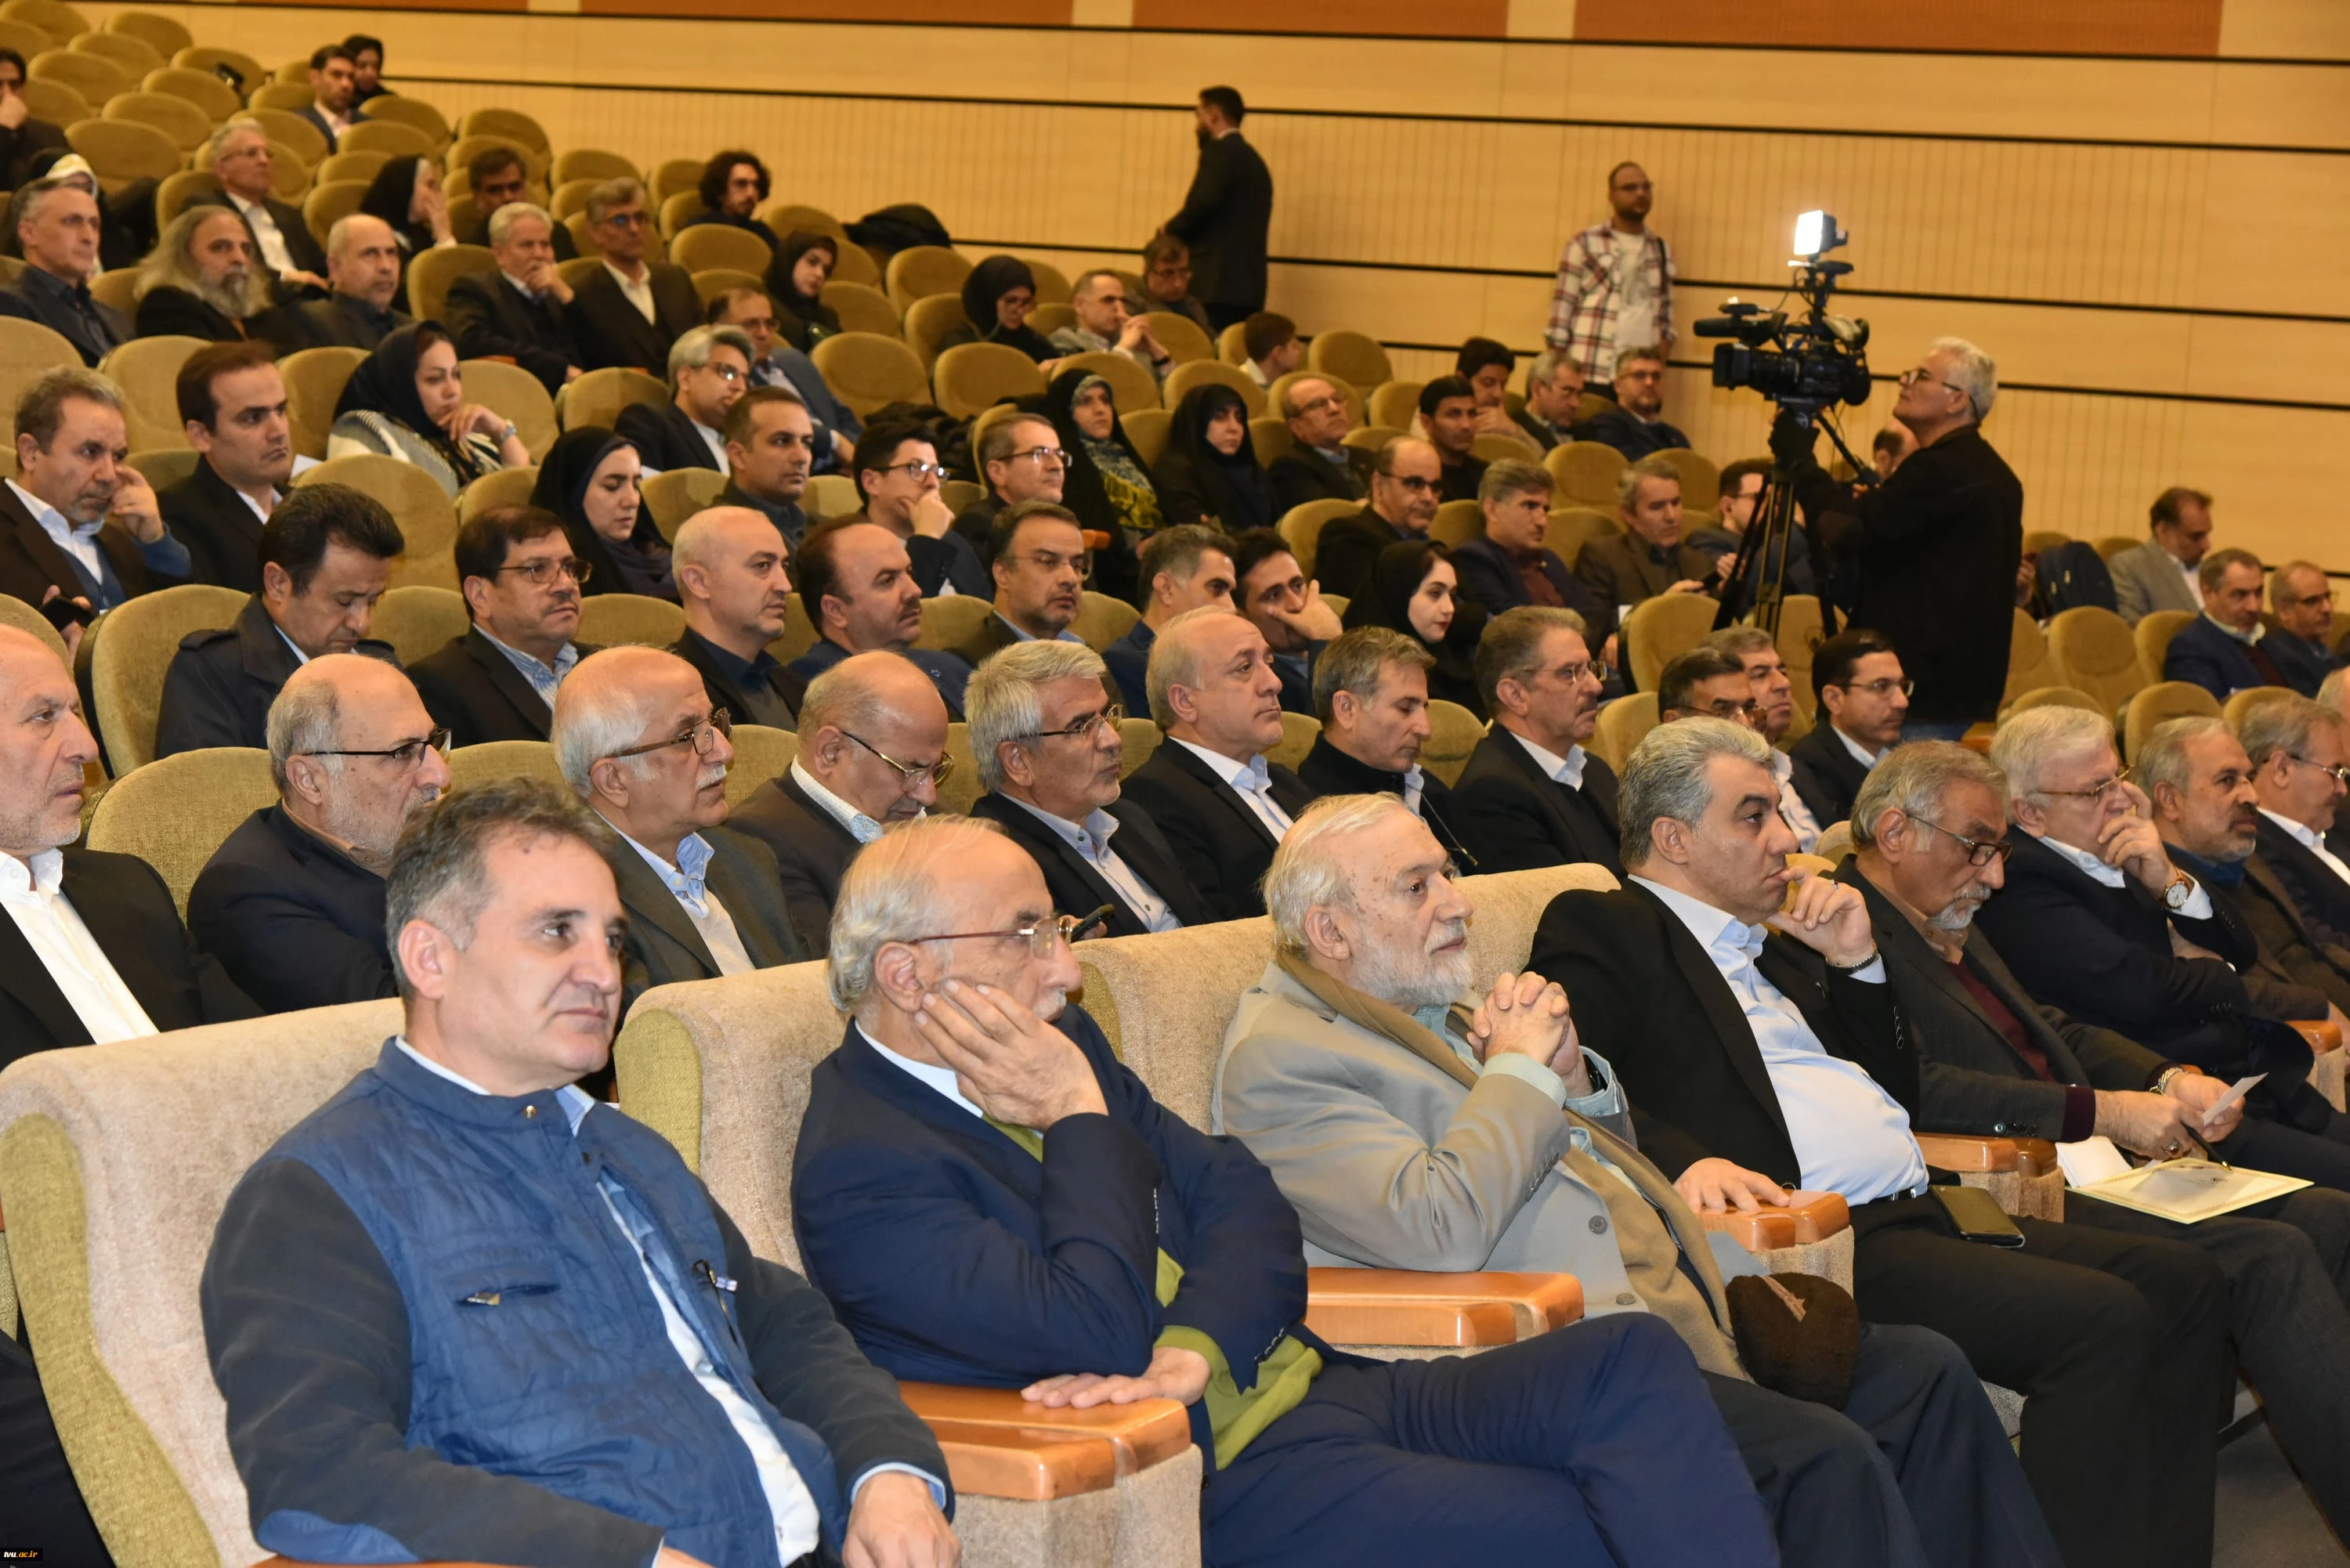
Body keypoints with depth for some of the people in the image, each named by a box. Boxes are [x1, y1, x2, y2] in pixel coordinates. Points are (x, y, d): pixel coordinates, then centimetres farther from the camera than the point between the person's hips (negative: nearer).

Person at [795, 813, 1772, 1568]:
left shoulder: (1056, 1047, 13)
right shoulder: (859, 1169, -12)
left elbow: (1245, 1204, 8)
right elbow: (1097, 1334, -21)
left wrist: (1192, 1354, -12)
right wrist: (1082, 1120, -11)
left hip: (1311, 1385, 8)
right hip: (1223, 1482, -8)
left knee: (1631, 1361, -14)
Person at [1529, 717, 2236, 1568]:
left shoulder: (1772, 944, 26)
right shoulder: (1599, 930, 1)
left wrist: (1857, 963, 14)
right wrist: (1683, 1160, -31)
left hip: (1921, 1212, 9)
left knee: (2182, 1281, -2)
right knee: (2102, 1321, -23)